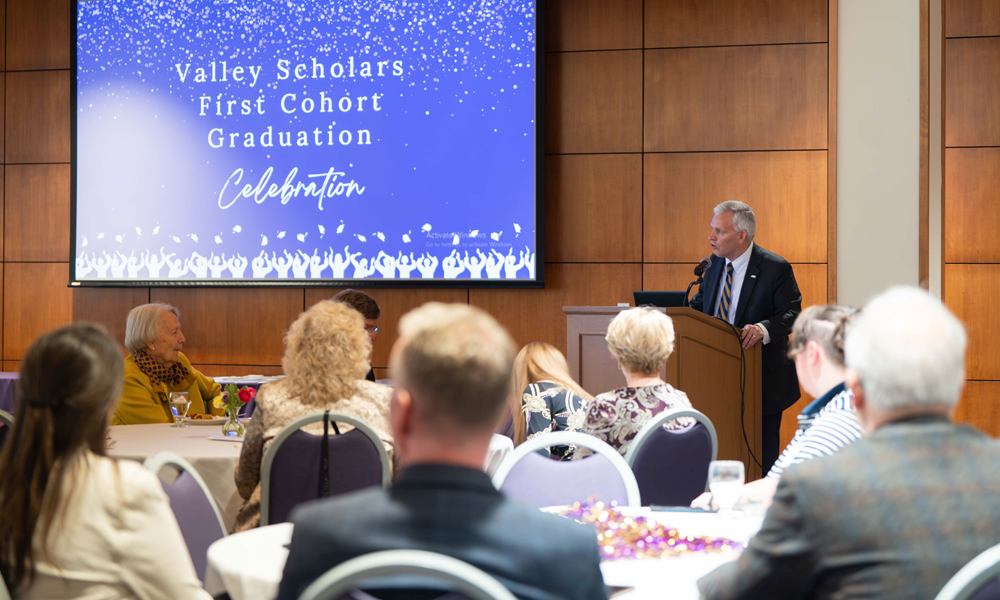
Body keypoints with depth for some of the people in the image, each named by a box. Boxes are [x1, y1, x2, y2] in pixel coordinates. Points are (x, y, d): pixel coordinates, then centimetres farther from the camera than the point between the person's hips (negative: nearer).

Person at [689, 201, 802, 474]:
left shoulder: (776, 269, -9)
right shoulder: (714, 266, 10)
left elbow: (792, 314, -16)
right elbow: (698, 307, 18)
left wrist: (763, 328, -35)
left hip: (763, 380, -6)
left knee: (763, 455, 1)